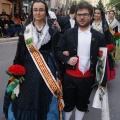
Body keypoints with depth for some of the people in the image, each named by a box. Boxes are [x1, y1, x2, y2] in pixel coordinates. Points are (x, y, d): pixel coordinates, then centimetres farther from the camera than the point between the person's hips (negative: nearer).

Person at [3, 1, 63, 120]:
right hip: (29, 68, 1)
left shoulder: (52, 30, 0)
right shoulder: (26, 29, 4)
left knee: (45, 99, 7)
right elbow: (20, 52, 5)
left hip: (47, 68, -1)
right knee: (27, 99, 6)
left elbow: (56, 51, -1)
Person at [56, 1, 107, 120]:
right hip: (69, 77, 0)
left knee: (82, 105, 18)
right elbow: (58, 50, 4)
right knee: (68, 104, 16)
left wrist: (103, 81, -2)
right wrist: (67, 59, -16)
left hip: (88, 78, 0)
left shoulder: (99, 36, -3)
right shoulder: (68, 33, -2)